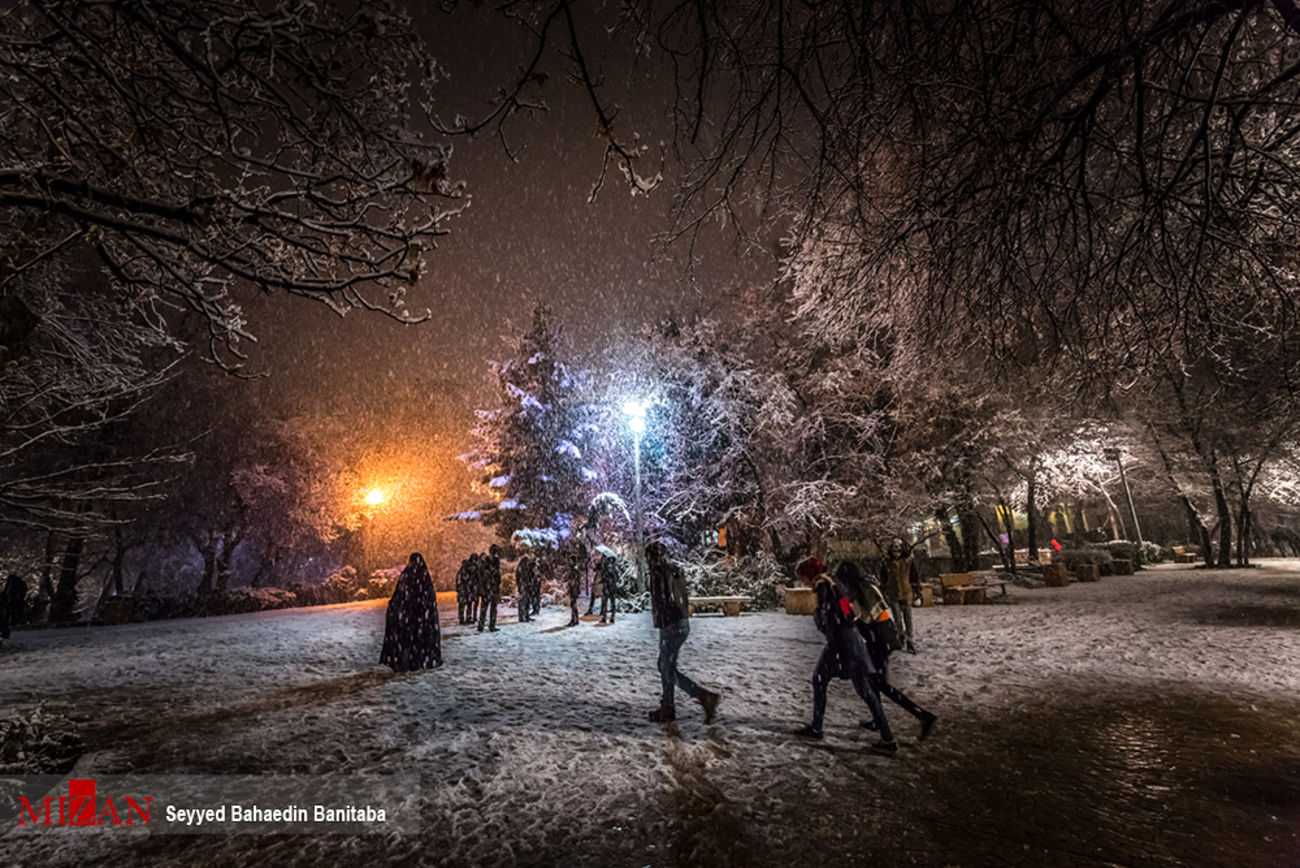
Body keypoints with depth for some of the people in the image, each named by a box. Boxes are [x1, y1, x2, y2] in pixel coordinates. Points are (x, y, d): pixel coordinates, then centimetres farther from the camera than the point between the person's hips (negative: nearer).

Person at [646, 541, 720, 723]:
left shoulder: (659, 573, -16)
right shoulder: (676, 571, 10)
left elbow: (661, 603, -20)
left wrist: (662, 628, -17)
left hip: (671, 626, -9)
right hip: (683, 623, 9)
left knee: (669, 671, 0)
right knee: (664, 666, 19)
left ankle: (706, 697, -6)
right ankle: (667, 708, 27)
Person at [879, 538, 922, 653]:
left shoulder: (909, 561, -5)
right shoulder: (886, 562, -6)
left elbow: (915, 577, 5)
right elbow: (882, 580, 3)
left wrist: (917, 591, 5)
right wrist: (884, 593, 3)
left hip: (906, 593, 0)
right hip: (893, 595, 0)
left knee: (908, 619, 5)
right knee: (897, 619, 6)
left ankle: (910, 642, 13)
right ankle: (902, 636, 28)